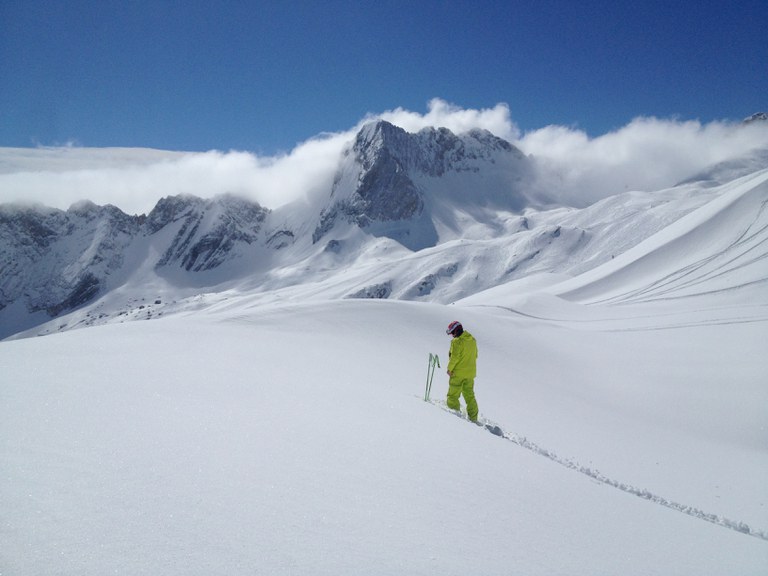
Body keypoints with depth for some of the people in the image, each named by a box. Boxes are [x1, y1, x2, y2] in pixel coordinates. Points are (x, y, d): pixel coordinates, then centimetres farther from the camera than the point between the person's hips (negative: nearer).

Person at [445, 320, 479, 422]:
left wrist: (450, 369, -8)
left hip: (458, 372, -8)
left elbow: (454, 357, -19)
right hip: (471, 372, 8)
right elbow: (475, 355, 14)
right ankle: (473, 416, 16)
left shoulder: (457, 341, -16)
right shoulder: (472, 340, 8)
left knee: (453, 394, 3)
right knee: (469, 395, 15)